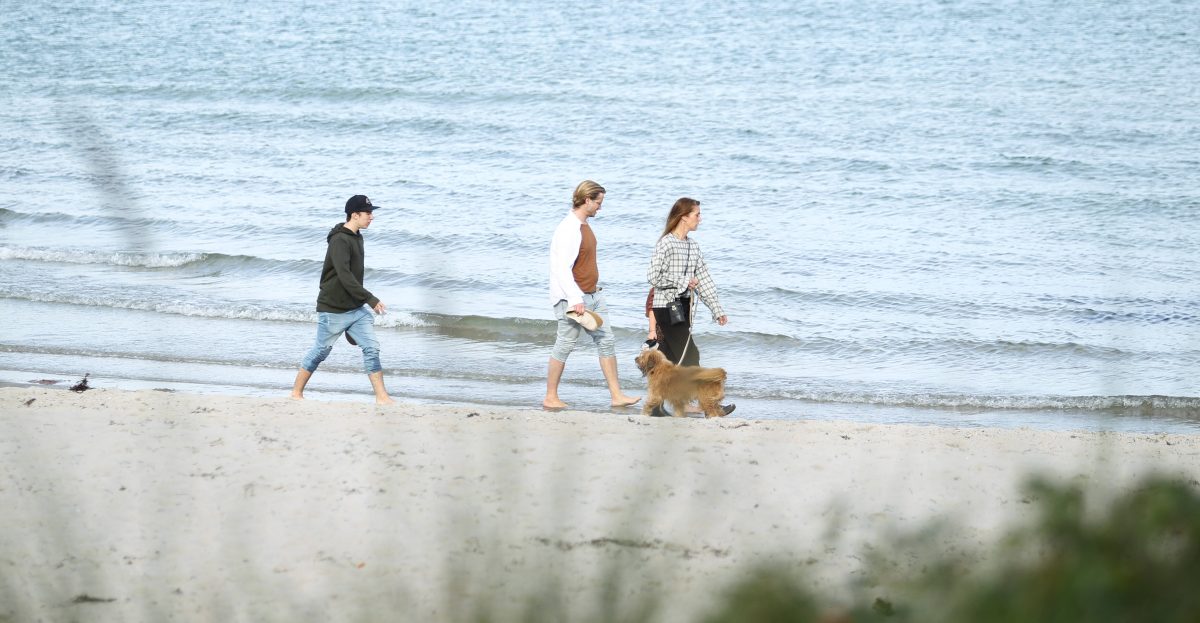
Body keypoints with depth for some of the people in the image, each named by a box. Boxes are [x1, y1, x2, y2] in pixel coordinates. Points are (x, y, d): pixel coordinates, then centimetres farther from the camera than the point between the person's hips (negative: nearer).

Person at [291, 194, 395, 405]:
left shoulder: (356, 237, 11)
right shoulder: (339, 240, -18)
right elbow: (344, 276, -26)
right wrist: (370, 299, -27)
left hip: (357, 309, 8)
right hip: (333, 310, -8)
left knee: (371, 348, -3)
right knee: (320, 351, 5)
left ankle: (381, 397, -4)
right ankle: (297, 392, 20)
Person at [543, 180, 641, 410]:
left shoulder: (584, 225, 12)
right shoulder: (569, 229, -19)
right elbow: (561, 268, -25)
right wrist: (575, 299, -31)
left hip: (592, 295, 10)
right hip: (573, 299, -10)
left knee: (606, 342, 7)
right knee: (565, 345, -2)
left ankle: (617, 395, 8)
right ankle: (550, 398, 8)